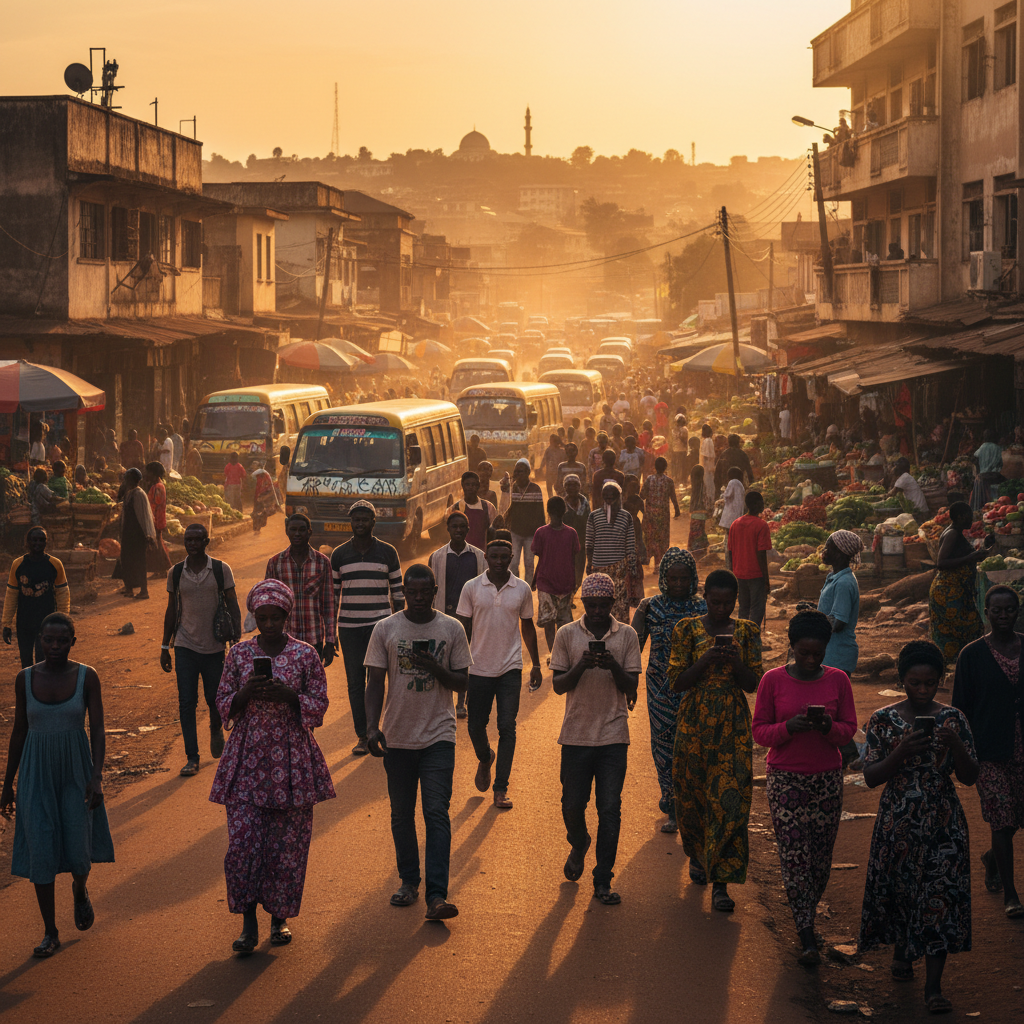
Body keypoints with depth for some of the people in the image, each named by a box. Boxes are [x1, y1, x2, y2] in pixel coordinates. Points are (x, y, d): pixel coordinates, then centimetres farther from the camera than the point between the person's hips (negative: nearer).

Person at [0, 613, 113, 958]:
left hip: (76, 771, -1)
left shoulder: (86, 677, -6)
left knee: (78, 852, -3)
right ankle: (50, 932, 10)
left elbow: (97, 730, -6)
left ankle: (80, 890, 34)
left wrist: (96, 777, -17)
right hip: (36, 773, 1)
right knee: (41, 851, -2)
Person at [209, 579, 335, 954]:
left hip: (291, 758, 0)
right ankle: (248, 923, 3)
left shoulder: (305, 655, 1)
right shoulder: (239, 654, 5)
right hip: (248, 756, 1)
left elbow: (318, 707, 1)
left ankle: (280, 917, 20)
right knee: (242, 840, -6)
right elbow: (224, 706, 7)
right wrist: (246, 692, -13)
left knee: (288, 840, 4)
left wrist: (287, 695, -16)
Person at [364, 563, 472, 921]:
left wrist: (434, 667, -17)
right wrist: (372, 727, -12)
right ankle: (409, 881, 28)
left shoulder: (451, 629, 1)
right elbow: (375, 683, 1)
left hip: (438, 735, -1)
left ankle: (436, 896, -16)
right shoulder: (385, 629, 1)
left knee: (437, 813, -10)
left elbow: (462, 683, 3)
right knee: (402, 815, 11)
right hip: (397, 737, 2)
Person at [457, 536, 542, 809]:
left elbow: (527, 627, 11)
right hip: (479, 669, 0)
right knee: (475, 727, 7)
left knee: (507, 728, -6)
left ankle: (501, 789, -1)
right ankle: (485, 759, 40)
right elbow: (463, 628, 3)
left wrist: (536, 664, 10)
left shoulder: (522, 589, 1)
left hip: (510, 669, 0)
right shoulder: (471, 588, -2)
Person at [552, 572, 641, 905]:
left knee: (610, 810, -3)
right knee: (572, 806, 7)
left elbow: (631, 687, 0)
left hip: (613, 736, 0)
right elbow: (558, 685, 0)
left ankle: (603, 881, 5)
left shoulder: (626, 636, 3)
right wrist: (581, 665, -18)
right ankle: (578, 845, 39)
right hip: (576, 734, 0)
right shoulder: (567, 635, 2)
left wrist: (613, 666, -19)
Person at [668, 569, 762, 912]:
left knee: (730, 800, -8)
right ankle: (697, 855, 40)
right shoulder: (687, 630, 0)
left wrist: (735, 663, -18)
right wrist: (705, 661, -20)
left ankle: (720, 883, -6)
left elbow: (753, 684, 2)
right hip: (694, 723, 0)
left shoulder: (747, 632, 4)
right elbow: (676, 683, -4)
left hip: (733, 726, 0)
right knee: (692, 794, 11)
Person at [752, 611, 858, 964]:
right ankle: (806, 937, -2)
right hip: (785, 779, -2)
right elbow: (759, 731, 0)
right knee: (794, 857, -6)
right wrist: (790, 726, -19)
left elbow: (849, 730, 4)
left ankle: (807, 916, 26)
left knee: (821, 857, 5)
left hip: (827, 778, 2)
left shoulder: (837, 680, 2)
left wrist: (828, 726, -18)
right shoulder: (773, 680, -2)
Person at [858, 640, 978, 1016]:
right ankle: (901, 951, 42)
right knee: (897, 887, 13)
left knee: (941, 894, -6)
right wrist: (901, 752, -24)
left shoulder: (953, 719, -3)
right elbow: (871, 777, -8)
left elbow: (969, 777, -4)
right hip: (897, 822, 1)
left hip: (943, 822, 0)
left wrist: (955, 745, -23)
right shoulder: (884, 720, -5)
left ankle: (933, 986, -5)